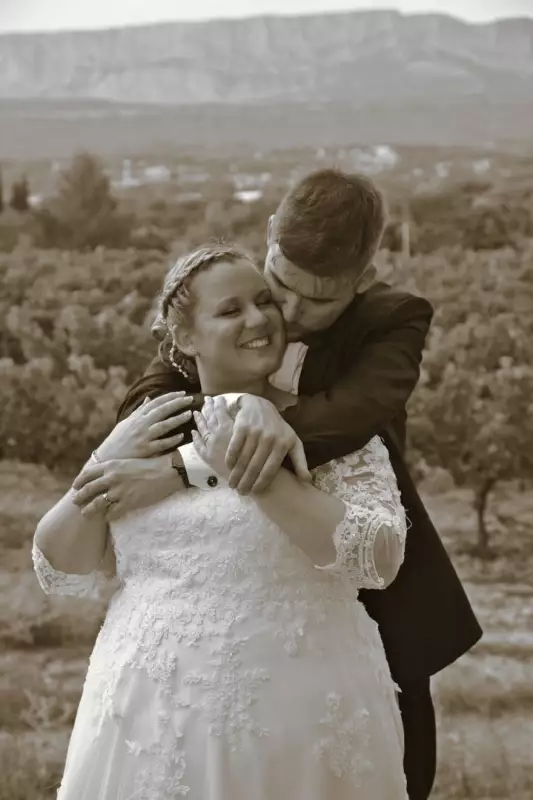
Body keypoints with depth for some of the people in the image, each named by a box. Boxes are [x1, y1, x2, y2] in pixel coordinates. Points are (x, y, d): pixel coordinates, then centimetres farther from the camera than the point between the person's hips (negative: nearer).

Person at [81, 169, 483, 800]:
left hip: (375, 610, -1)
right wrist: (242, 407, -41)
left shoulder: (396, 320, -13)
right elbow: (140, 411, -18)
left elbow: (349, 416, -32)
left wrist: (182, 467, -42)